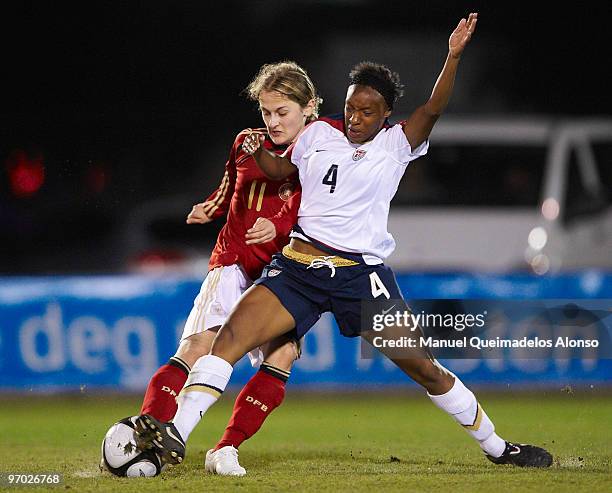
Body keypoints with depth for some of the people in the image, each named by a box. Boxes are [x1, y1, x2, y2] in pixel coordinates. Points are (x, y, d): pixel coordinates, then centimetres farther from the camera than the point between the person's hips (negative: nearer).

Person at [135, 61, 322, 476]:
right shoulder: (247, 144, 8)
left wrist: (280, 231, -21)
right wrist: (210, 208, 6)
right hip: (234, 262, 1)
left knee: (282, 355, -21)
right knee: (201, 345, -19)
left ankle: (226, 450, -13)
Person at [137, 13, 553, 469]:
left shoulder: (395, 144, 3)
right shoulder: (318, 134, 12)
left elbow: (433, 109, -12)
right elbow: (280, 169, 28)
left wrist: (453, 56, -25)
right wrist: (258, 151, 6)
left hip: (361, 273, -2)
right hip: (298, 266, 2)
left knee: (421, 366, -2)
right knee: (233, 333, -18)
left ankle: (497, 447, 14)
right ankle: (173, 433, -21)